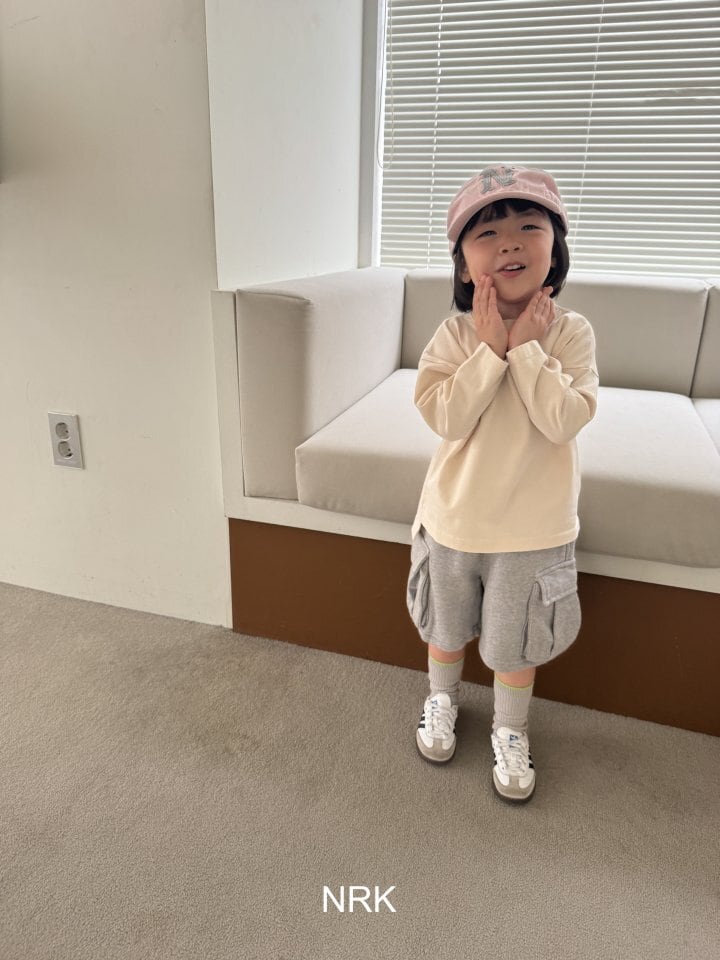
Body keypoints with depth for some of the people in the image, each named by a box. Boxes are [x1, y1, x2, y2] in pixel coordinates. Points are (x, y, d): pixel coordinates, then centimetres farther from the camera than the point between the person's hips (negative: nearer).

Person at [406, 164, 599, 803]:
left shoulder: (571, 331, -11)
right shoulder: (454, 335, -10)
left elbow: (565, 421, -23)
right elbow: (445, 418, -22)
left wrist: (527, 348, -23)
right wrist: (491, 348, -24)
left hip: (534, 528, -1)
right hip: (454, 517, 1)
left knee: (515, 644, 17)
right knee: (445, 627, 23)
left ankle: (511, 731, 45)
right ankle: (442, 698, 53)